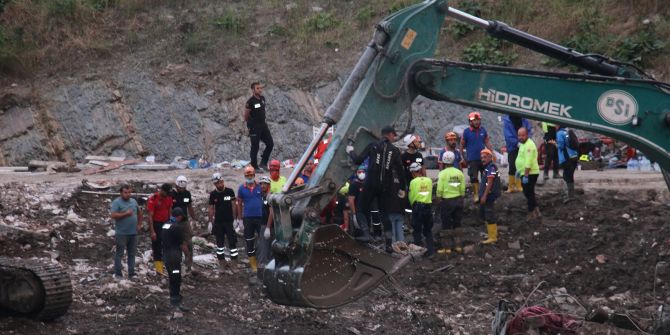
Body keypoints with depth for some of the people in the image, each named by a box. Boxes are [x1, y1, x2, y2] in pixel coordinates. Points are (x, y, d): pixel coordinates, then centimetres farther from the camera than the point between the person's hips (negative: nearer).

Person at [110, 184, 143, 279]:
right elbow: (113, 215, -18)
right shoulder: (116, 202, -8)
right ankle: (118, 274, 5)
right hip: (121, 233, -6)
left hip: (133, 233, 6)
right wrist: (126, 214, -20)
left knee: (132, 254, 9)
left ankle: (131, 273, 15)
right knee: (119, 254, 0)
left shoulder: (133, 201, 12)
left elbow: (139, 213, 26)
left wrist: (139, 224, 16)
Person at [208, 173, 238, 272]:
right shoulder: (213, 194, 1)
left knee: (232, 242, -5)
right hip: (218, 222, 2)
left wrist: (235, 219, -5)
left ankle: (234, 263, -2)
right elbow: (211, 208, 5)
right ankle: (222, 262, 13)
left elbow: (234, 205, -1)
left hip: (229, 222, -2)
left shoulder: (229, 192, -4)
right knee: (220, 243, 6)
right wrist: (210, 222, 3)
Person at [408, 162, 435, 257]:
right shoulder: (429, 180, 3)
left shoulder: (413, 182, -6)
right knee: (428, 230, 15)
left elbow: (411, 196, 0)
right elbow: (430, 194, 8)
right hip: (428, 205, 3)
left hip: (417, 206, -3)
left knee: (417, 231, 6)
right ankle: (430, 250, 10)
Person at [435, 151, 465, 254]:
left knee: (446, 225, 1)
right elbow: (463, 189, 4)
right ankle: (458, 245, 16)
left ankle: (447, 248, 2)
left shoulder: (442, 173, -11)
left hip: (447, 200, -4)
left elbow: (439, 190, -13)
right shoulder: (459, 173, 2)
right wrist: (461, 199, 15)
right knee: (457, 223, 14)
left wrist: (439, 199, 0)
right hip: (458, 200, 4)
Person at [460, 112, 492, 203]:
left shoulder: (483, 130, 3)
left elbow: (487, 142, 11)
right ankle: (476, 194, 6)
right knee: (474, 178, -2)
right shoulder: (466, 132, -6)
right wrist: (463, 158, 2)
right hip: (472, 160, -3)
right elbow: (462, 145, 0)